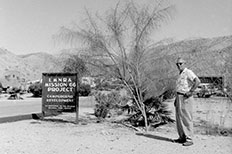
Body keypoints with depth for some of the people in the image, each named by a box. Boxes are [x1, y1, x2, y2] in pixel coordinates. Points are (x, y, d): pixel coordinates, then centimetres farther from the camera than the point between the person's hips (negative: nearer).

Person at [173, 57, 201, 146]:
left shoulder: (188, 72, -10)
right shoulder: (180, 74, 19)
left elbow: (197, 81, -26)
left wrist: (191, 92, -21)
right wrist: (176, 99, 20)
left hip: (186, 98, -9)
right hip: (179, 97, 10)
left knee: (187, 119, -7)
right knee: (179, 118, 11)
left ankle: (189, 139, -1)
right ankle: (182, 138, 20)